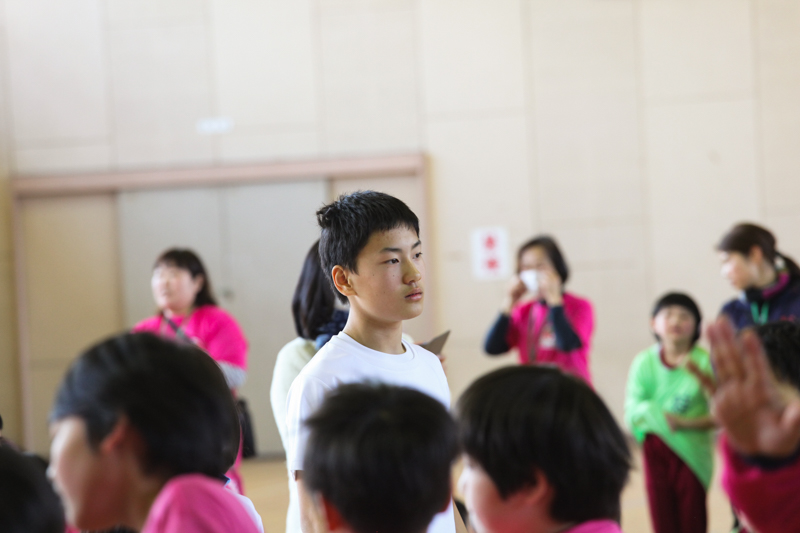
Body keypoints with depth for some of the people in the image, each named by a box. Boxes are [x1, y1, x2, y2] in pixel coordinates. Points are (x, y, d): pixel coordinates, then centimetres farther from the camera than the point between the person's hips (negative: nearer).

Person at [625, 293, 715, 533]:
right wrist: (653, 414, -21)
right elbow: (631, 413, -2)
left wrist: (686, 423, -22)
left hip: (691, 450, -2)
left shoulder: (703, 362, -6)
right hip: (655, 449, 2)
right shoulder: (644, 362, 0)